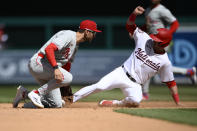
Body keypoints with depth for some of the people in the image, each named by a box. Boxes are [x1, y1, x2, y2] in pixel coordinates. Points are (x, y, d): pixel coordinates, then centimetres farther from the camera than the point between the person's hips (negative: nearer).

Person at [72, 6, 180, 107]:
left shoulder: (165, 62, -3)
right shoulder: (145, 39, 0)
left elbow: (171, 83, 2)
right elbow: (130, 26, 4)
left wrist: (178, 104, -3)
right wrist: (134, 13, -17)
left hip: (134, 85, -1)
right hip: (122, 73, 1)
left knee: (135, 101, -34)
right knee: (99, 86, -22)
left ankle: (115, 104, -9)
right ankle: (70, 100, -17)